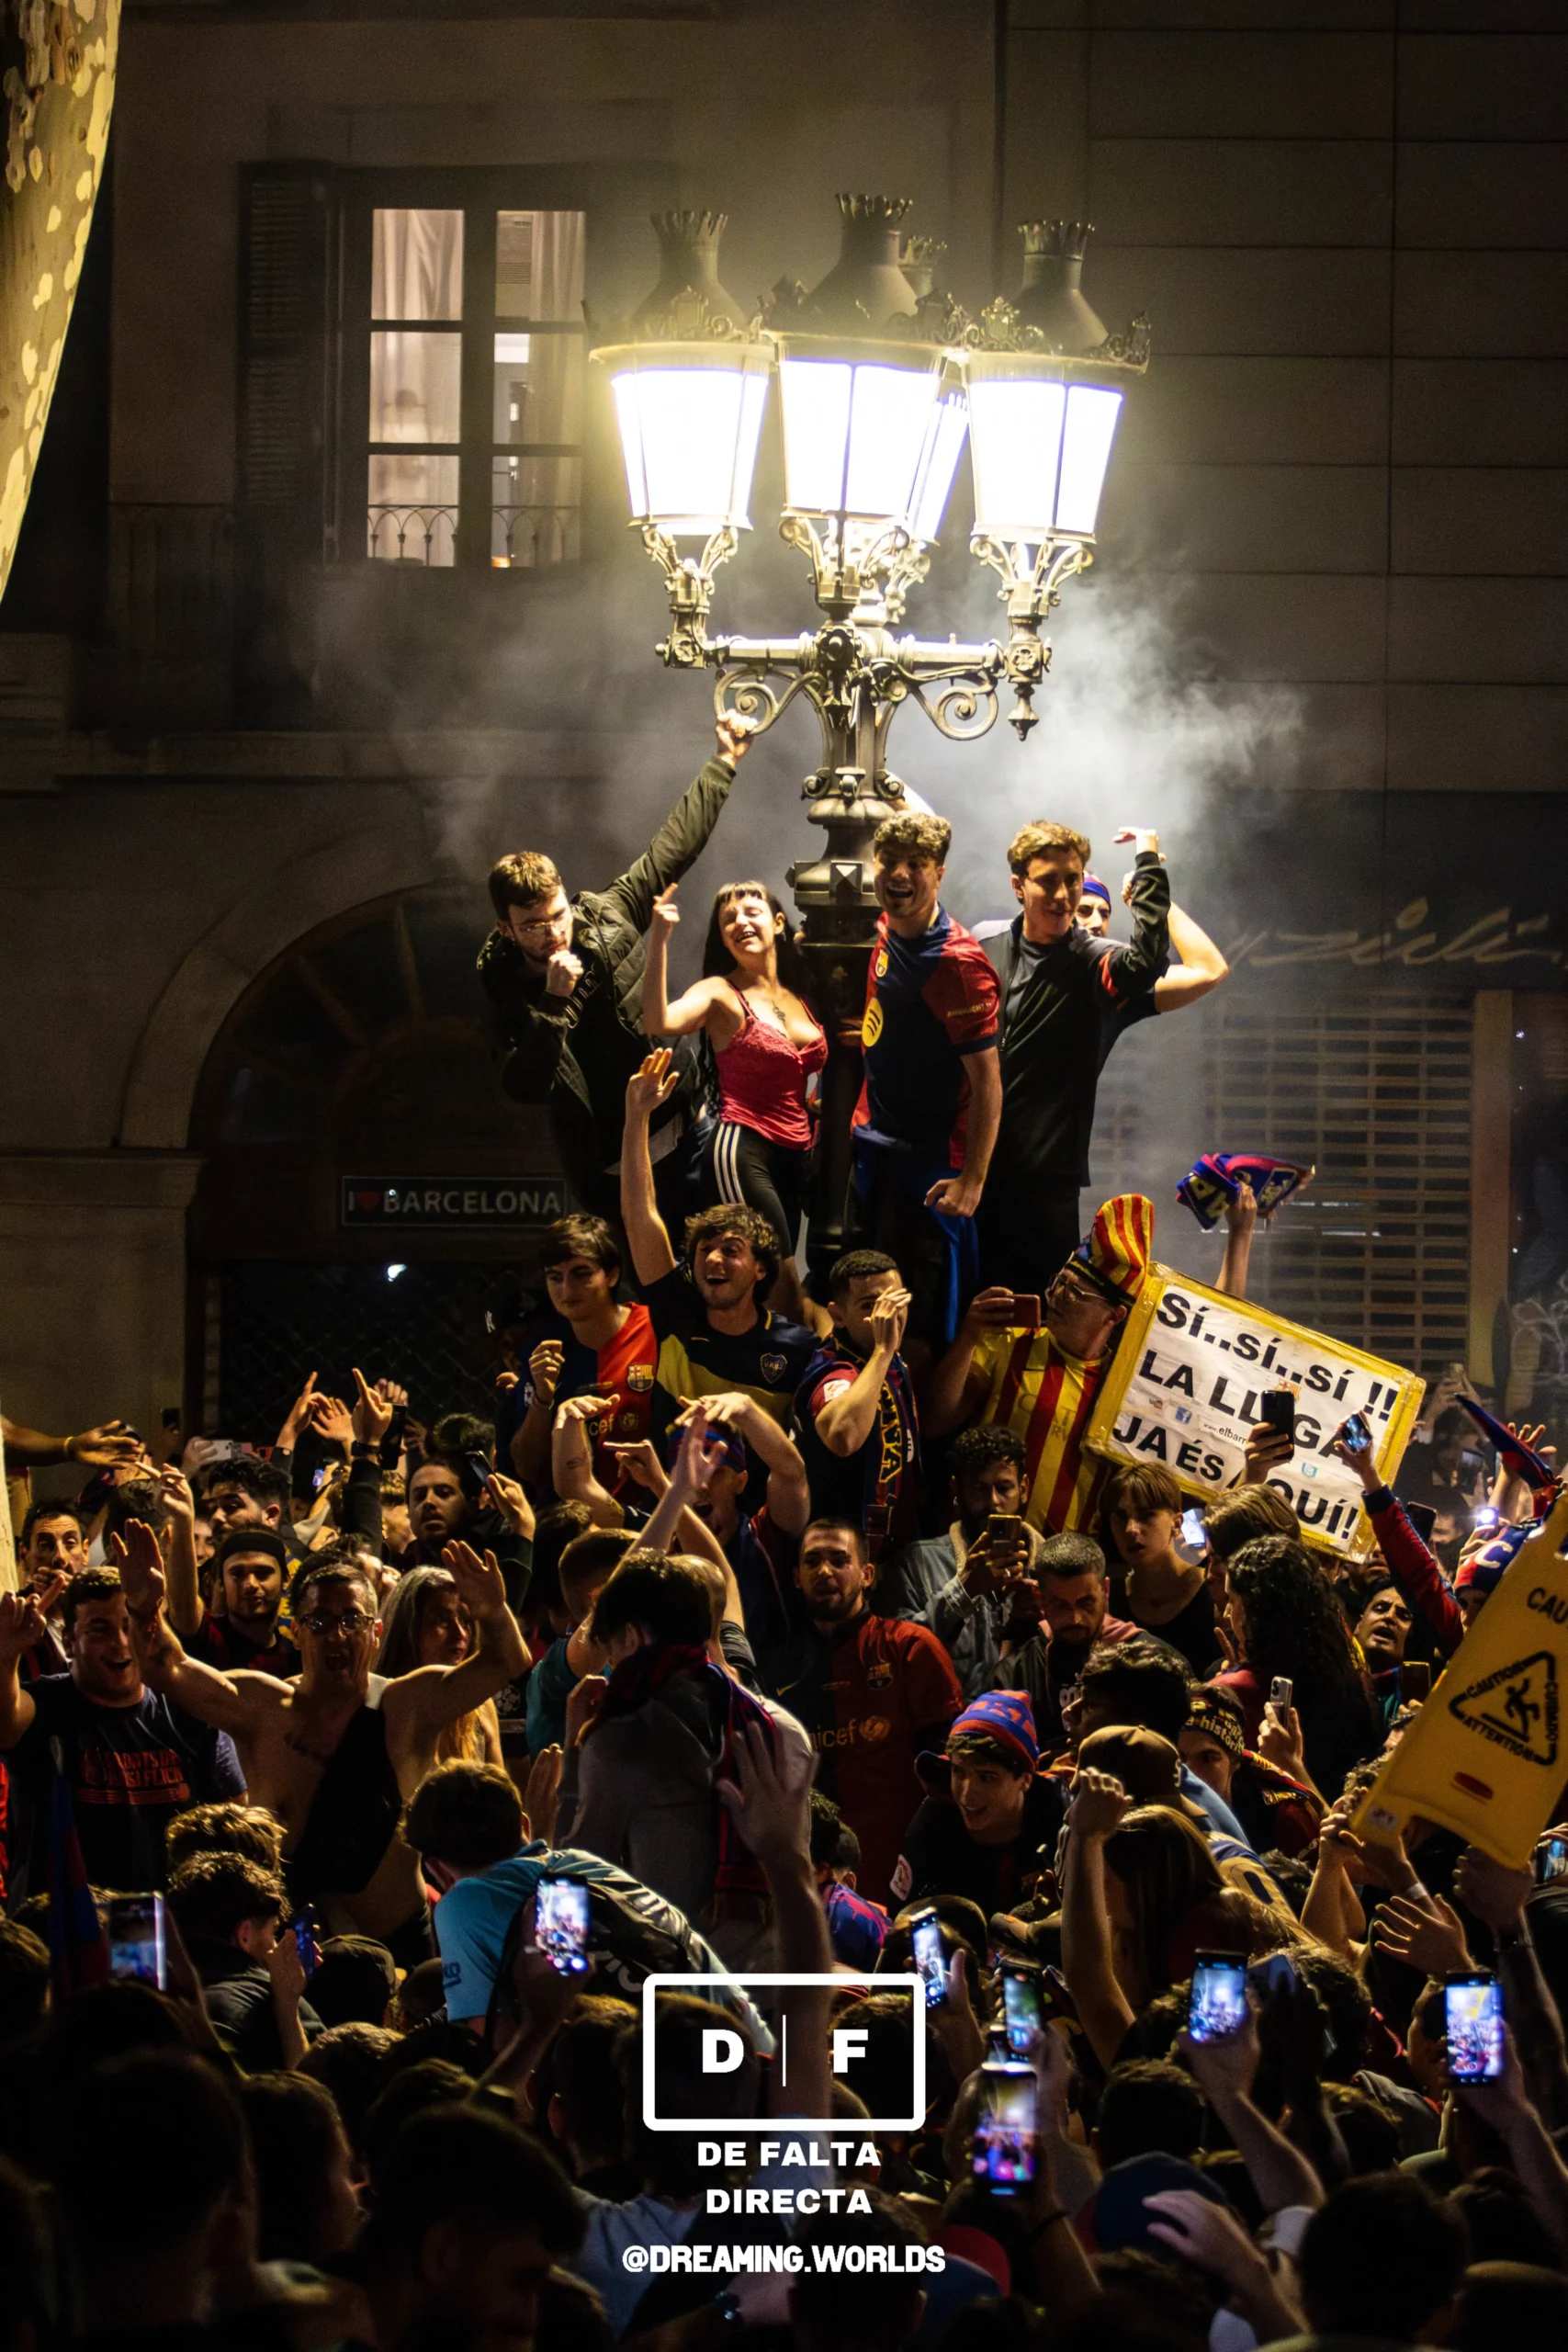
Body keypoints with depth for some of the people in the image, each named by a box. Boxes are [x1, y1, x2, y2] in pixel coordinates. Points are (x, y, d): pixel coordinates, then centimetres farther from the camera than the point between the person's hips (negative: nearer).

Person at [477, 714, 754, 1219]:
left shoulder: (608, 917, -5)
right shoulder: (505, 985, -12)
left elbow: (674, 843, 8)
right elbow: (523, 1085, -25)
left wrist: (725, 763, 11)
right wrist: (554, 1003, -34)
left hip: (684, 1132, 3)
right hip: (612, 1169, -3)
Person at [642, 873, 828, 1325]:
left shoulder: (798, 996, 14)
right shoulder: (721, 994, -4)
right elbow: (659, 1022, -25)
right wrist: (659, 938, -29)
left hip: (793, 1154, 7)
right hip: (742, 1153, -7)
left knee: (775, 1287, 9)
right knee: (785, 1288, -15)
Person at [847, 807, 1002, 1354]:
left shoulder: (958, 961, -23)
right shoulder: (887, 929, 2)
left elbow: (986, 1081, -21)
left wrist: (972, 1180, -24)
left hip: (930, 1162, -9)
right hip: (873, 1144, 9)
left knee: (921, 1322, -4)